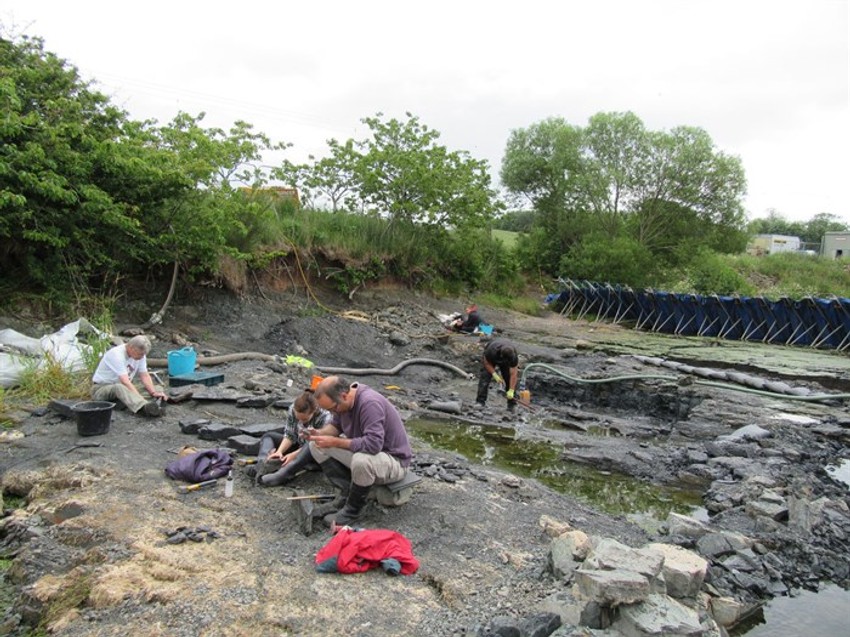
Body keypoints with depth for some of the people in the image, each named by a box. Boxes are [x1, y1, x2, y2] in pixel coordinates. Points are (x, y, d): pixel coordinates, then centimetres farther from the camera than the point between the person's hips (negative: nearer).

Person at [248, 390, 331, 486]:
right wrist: (279, 451, -25)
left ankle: (280, 476, -51)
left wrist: (293, 455, -29)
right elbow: (289, 435, -8)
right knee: (268, 436, 1)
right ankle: (262, 465, -28)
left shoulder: (324, 418, -29)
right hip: (299, 446, 7)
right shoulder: (293, 409, -14)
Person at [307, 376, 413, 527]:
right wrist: (320, 433, -12)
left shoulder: (370, 403, -30)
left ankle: (353, 510, -13)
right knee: (316, 446, -1)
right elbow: (335, 425, 10)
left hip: (394, 460, -8)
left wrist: (335, 442, -31)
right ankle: (347, 493, -1)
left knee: (362, 461, -41)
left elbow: (373, 444, -38)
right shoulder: (342, 401, -5)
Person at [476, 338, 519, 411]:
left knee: (510, 380, -12)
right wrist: (495, 375, -31)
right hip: (490, 359, -1)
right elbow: (487, 363, -21)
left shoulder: (513, 356, -37)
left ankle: (512, 404, -3)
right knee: (484, 377, -18)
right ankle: (480, 401, -15)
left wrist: (511, 391, -35)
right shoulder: (492, 350, -42)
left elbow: (513, 374, -34)